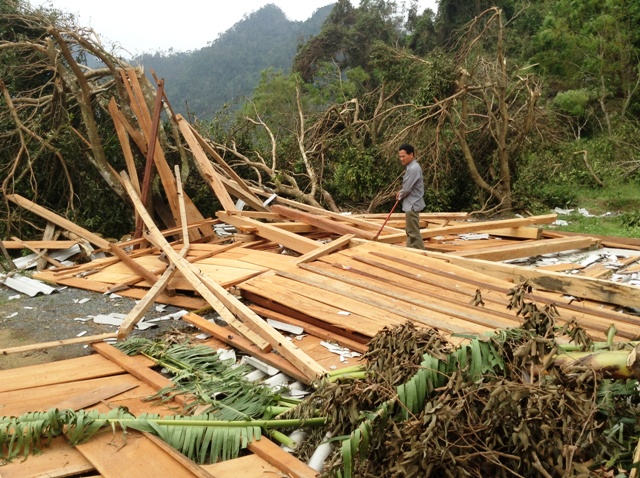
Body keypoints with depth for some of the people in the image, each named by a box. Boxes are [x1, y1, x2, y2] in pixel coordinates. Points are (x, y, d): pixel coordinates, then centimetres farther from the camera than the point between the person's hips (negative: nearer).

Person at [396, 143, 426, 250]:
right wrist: (401, 192, 8)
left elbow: (407, 189, -20)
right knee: (410, 231, 17)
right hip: (411, 204, 11)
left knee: (413, 232, -7)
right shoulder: (411, 167, 12)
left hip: (412, 204, -11)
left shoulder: (413, 169, -21)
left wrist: (399, 196, -1)